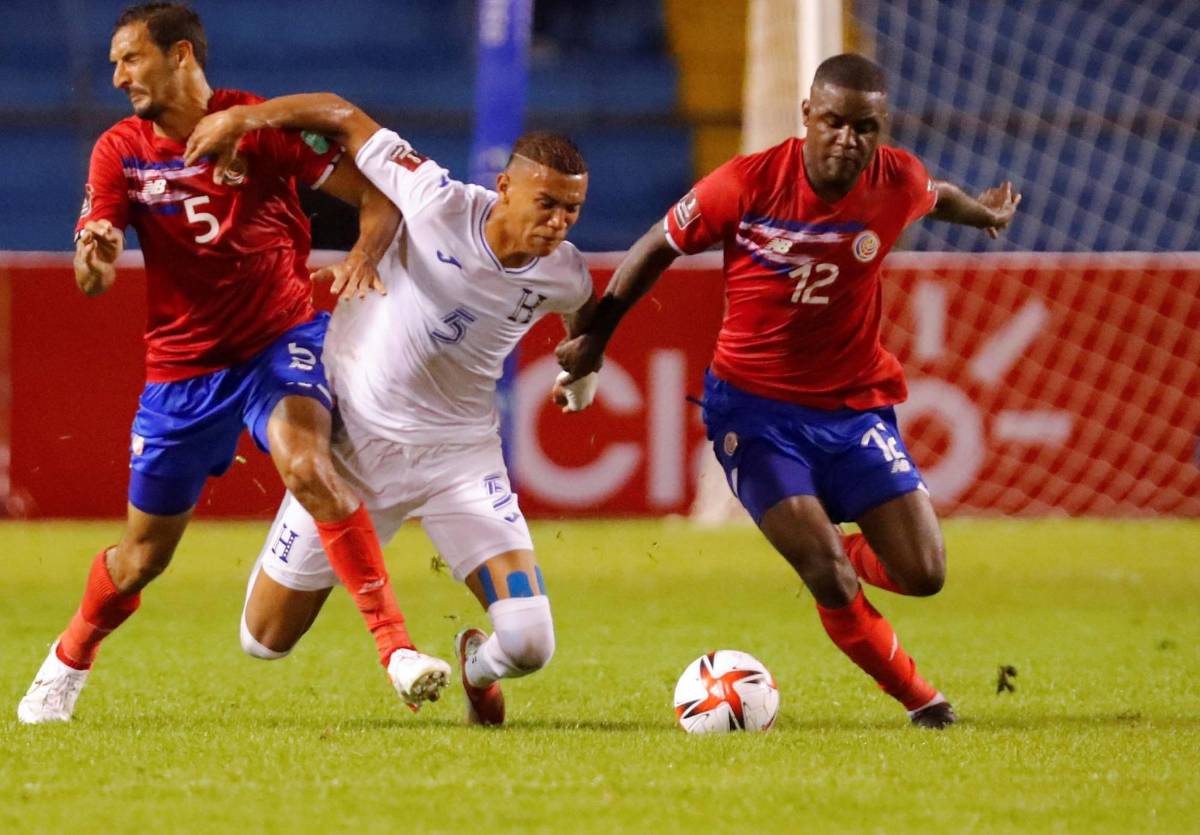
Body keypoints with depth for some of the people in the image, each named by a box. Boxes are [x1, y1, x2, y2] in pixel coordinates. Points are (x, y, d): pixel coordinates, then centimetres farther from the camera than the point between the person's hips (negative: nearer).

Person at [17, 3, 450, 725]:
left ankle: (397, 648, -35)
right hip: (182, 366, 3)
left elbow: (379, 192, -5)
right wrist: (96, 255, -31)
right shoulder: (120, 152, 0)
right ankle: (69, 662, 40)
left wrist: (364, 254, -26)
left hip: (282, 339, -3)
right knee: (144, 554, 10)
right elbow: (91, 279, -7)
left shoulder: (262, 125, -8)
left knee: (306, 462, -33)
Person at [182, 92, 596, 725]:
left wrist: (583, 369, 28)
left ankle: (478, 662, 23)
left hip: (459, 453, 2)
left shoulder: (564, 276, -11)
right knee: (267, 639, 7)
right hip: (358, 434, -2)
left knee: (528, 644, -16)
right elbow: (344, 117, -14)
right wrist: (240, 117, -19)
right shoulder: (440, 203, -22)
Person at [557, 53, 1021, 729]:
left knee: (924, 575, -6)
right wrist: (595, 335, 5)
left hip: (856, 405, 3)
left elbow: (938, 195, 17)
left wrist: (988, 214, 39)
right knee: (830, 581, -17)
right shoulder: (748, 184, -17)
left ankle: (834, 552, 28)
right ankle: (917, 696, 9)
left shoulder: (898, 181, -9)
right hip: (755, 406, -3)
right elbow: (659, 247, -2)